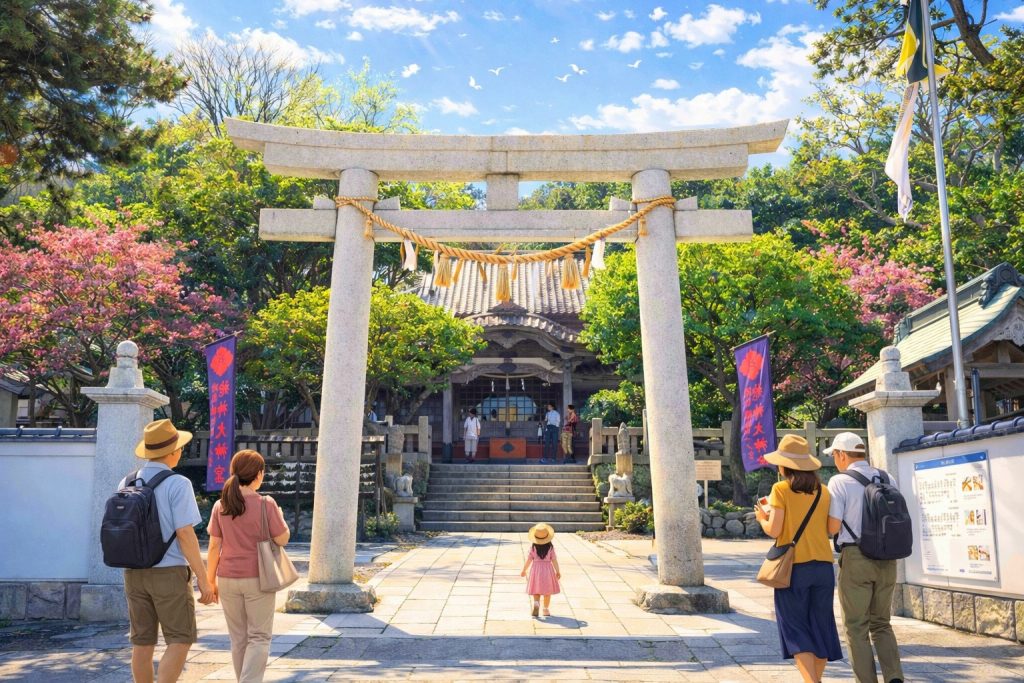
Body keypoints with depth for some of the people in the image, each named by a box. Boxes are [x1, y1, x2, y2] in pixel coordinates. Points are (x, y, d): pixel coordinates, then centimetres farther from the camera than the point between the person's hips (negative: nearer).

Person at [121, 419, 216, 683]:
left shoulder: (126, 483, 6)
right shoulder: (178, 484, -14)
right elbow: (185, 534, -18)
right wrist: (203, 580, -14)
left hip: (134, 572, 6)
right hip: (168, 573, -6)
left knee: (143, 642, 11)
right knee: (180, 641, 2)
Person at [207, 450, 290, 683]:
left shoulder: (220, 506, 0)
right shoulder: (266, 504, -11)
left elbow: (214, 546, 1)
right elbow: (282, 539, -7)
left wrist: (211, 580, 10)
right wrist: (280, 518, 12)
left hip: (228, 579, 4)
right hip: (258, 578, -4)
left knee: (238, 638, 15)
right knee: (259, 637, 4)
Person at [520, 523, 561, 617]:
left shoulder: (533, 547, -7)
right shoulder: (550, 547, -8)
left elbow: (529, 559, -3)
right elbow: (554, 560, -5)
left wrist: (524, 570, 9)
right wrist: (557, 571, 4)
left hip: (536, 569, 0)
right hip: (547, 569, 0)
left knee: (536, 590, 10)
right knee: (547, 591, 14)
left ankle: (536, 603, -17)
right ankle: (546, 609, 18)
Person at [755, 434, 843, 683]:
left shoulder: (781, 490, -8)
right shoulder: (823, 491, 5)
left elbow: (774, 530, -13)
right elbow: (830, 529, 7)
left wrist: (762, 518, 8)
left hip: (794, 567, -4)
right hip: (823, 566, 5)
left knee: (796, 628, 2)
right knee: (820, 626, 14)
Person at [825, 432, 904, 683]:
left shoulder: (840, 482, -9)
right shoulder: (888, 479, 7)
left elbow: (832, 527, -12)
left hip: (855, 558, -5)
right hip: (887, 559, 5)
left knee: (857, 627, 8)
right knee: (881, 624, 17)